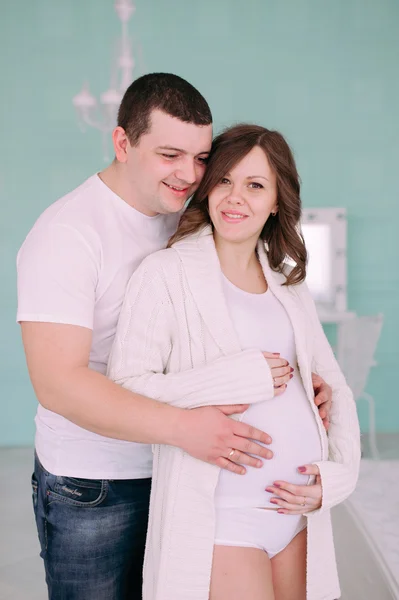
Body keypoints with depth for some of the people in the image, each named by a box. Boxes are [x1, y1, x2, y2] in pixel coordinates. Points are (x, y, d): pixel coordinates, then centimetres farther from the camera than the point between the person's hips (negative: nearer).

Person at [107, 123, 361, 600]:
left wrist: (339, 472, 0)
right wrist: (237, 380, -19)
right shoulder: (166, 273, -7)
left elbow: (334, 386, 14)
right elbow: (125, 386, -14)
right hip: (221, 515, -5)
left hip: (298, 508, 6)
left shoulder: (288, 283, 11)